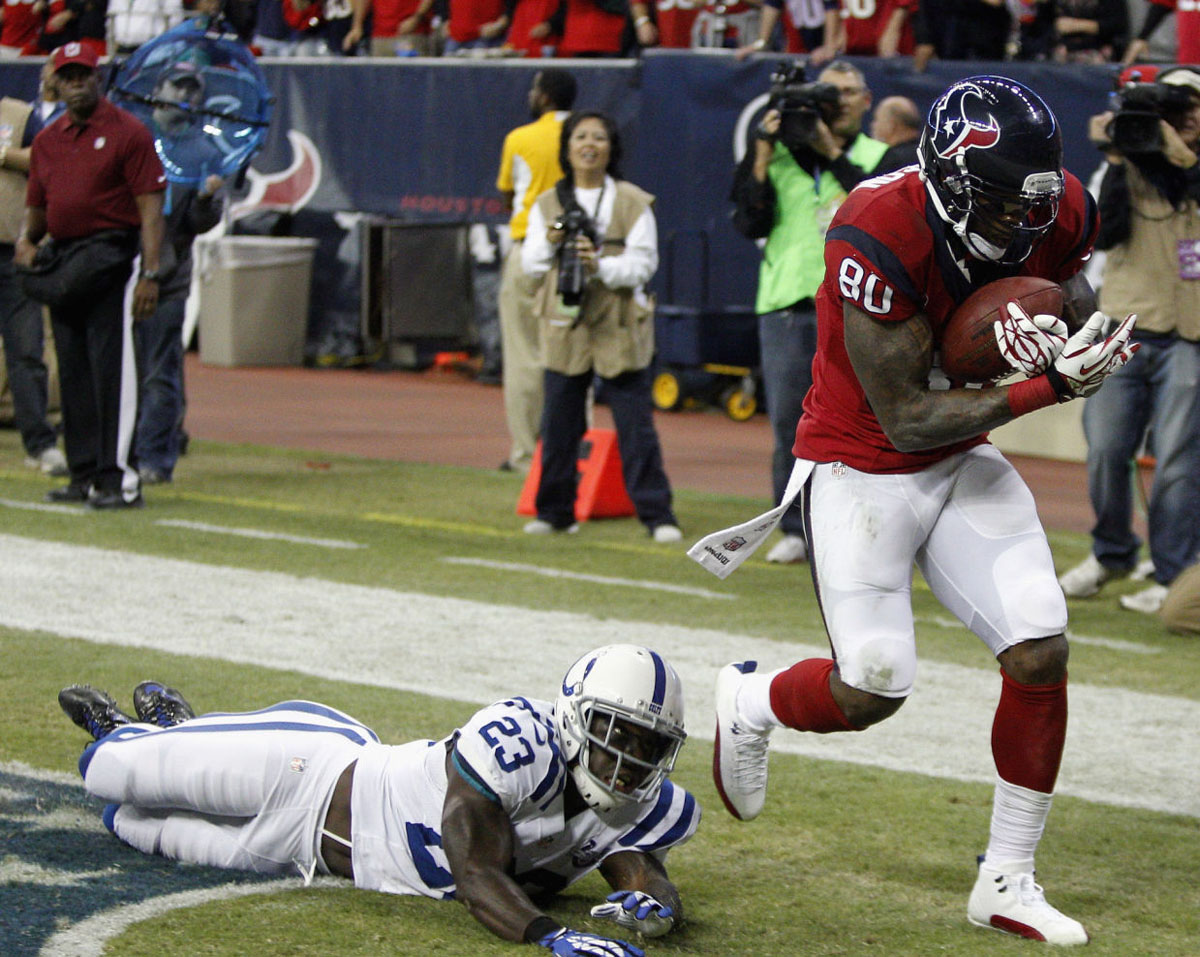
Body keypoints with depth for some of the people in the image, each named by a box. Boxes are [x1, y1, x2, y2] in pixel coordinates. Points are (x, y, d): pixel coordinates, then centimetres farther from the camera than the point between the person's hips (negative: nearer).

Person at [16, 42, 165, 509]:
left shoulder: (127, 133, -4)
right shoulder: (46, 140, 15)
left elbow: (150, 206, -9)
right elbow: (37, 206, 22)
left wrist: (149, 274, -17)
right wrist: (26, 238, -1)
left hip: (113, 259, -7)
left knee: (111, 368, -11)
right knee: (73, 373, 9)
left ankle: (121, 477, -12)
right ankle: (85, 475, 16)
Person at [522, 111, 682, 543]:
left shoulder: (633, 203, 2)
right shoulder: (548, 204, 12)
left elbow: (643, 263, -5)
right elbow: (530, 263, 10)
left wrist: (601, 266, -21)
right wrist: (549, 243, -10)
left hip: (619, 327, -3)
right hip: (565, 325, 3)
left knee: (636, 423, -4)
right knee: (558, 424, 5)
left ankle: (657, 514, 1)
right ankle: (555, 511, 16)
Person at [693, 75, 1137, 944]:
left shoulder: (1060, 214, -12)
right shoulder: (878, 238, -31)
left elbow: (1074, 298, 9)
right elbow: (907, 419, -26)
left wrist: (1067, 341, -18)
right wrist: (1047, 386, -33)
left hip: (962, 461, 6)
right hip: (861, 470, -5)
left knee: (1042, 653, -7)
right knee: (872, 692, -6)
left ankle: (1008, 880, 9)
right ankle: (748, 704, 29)